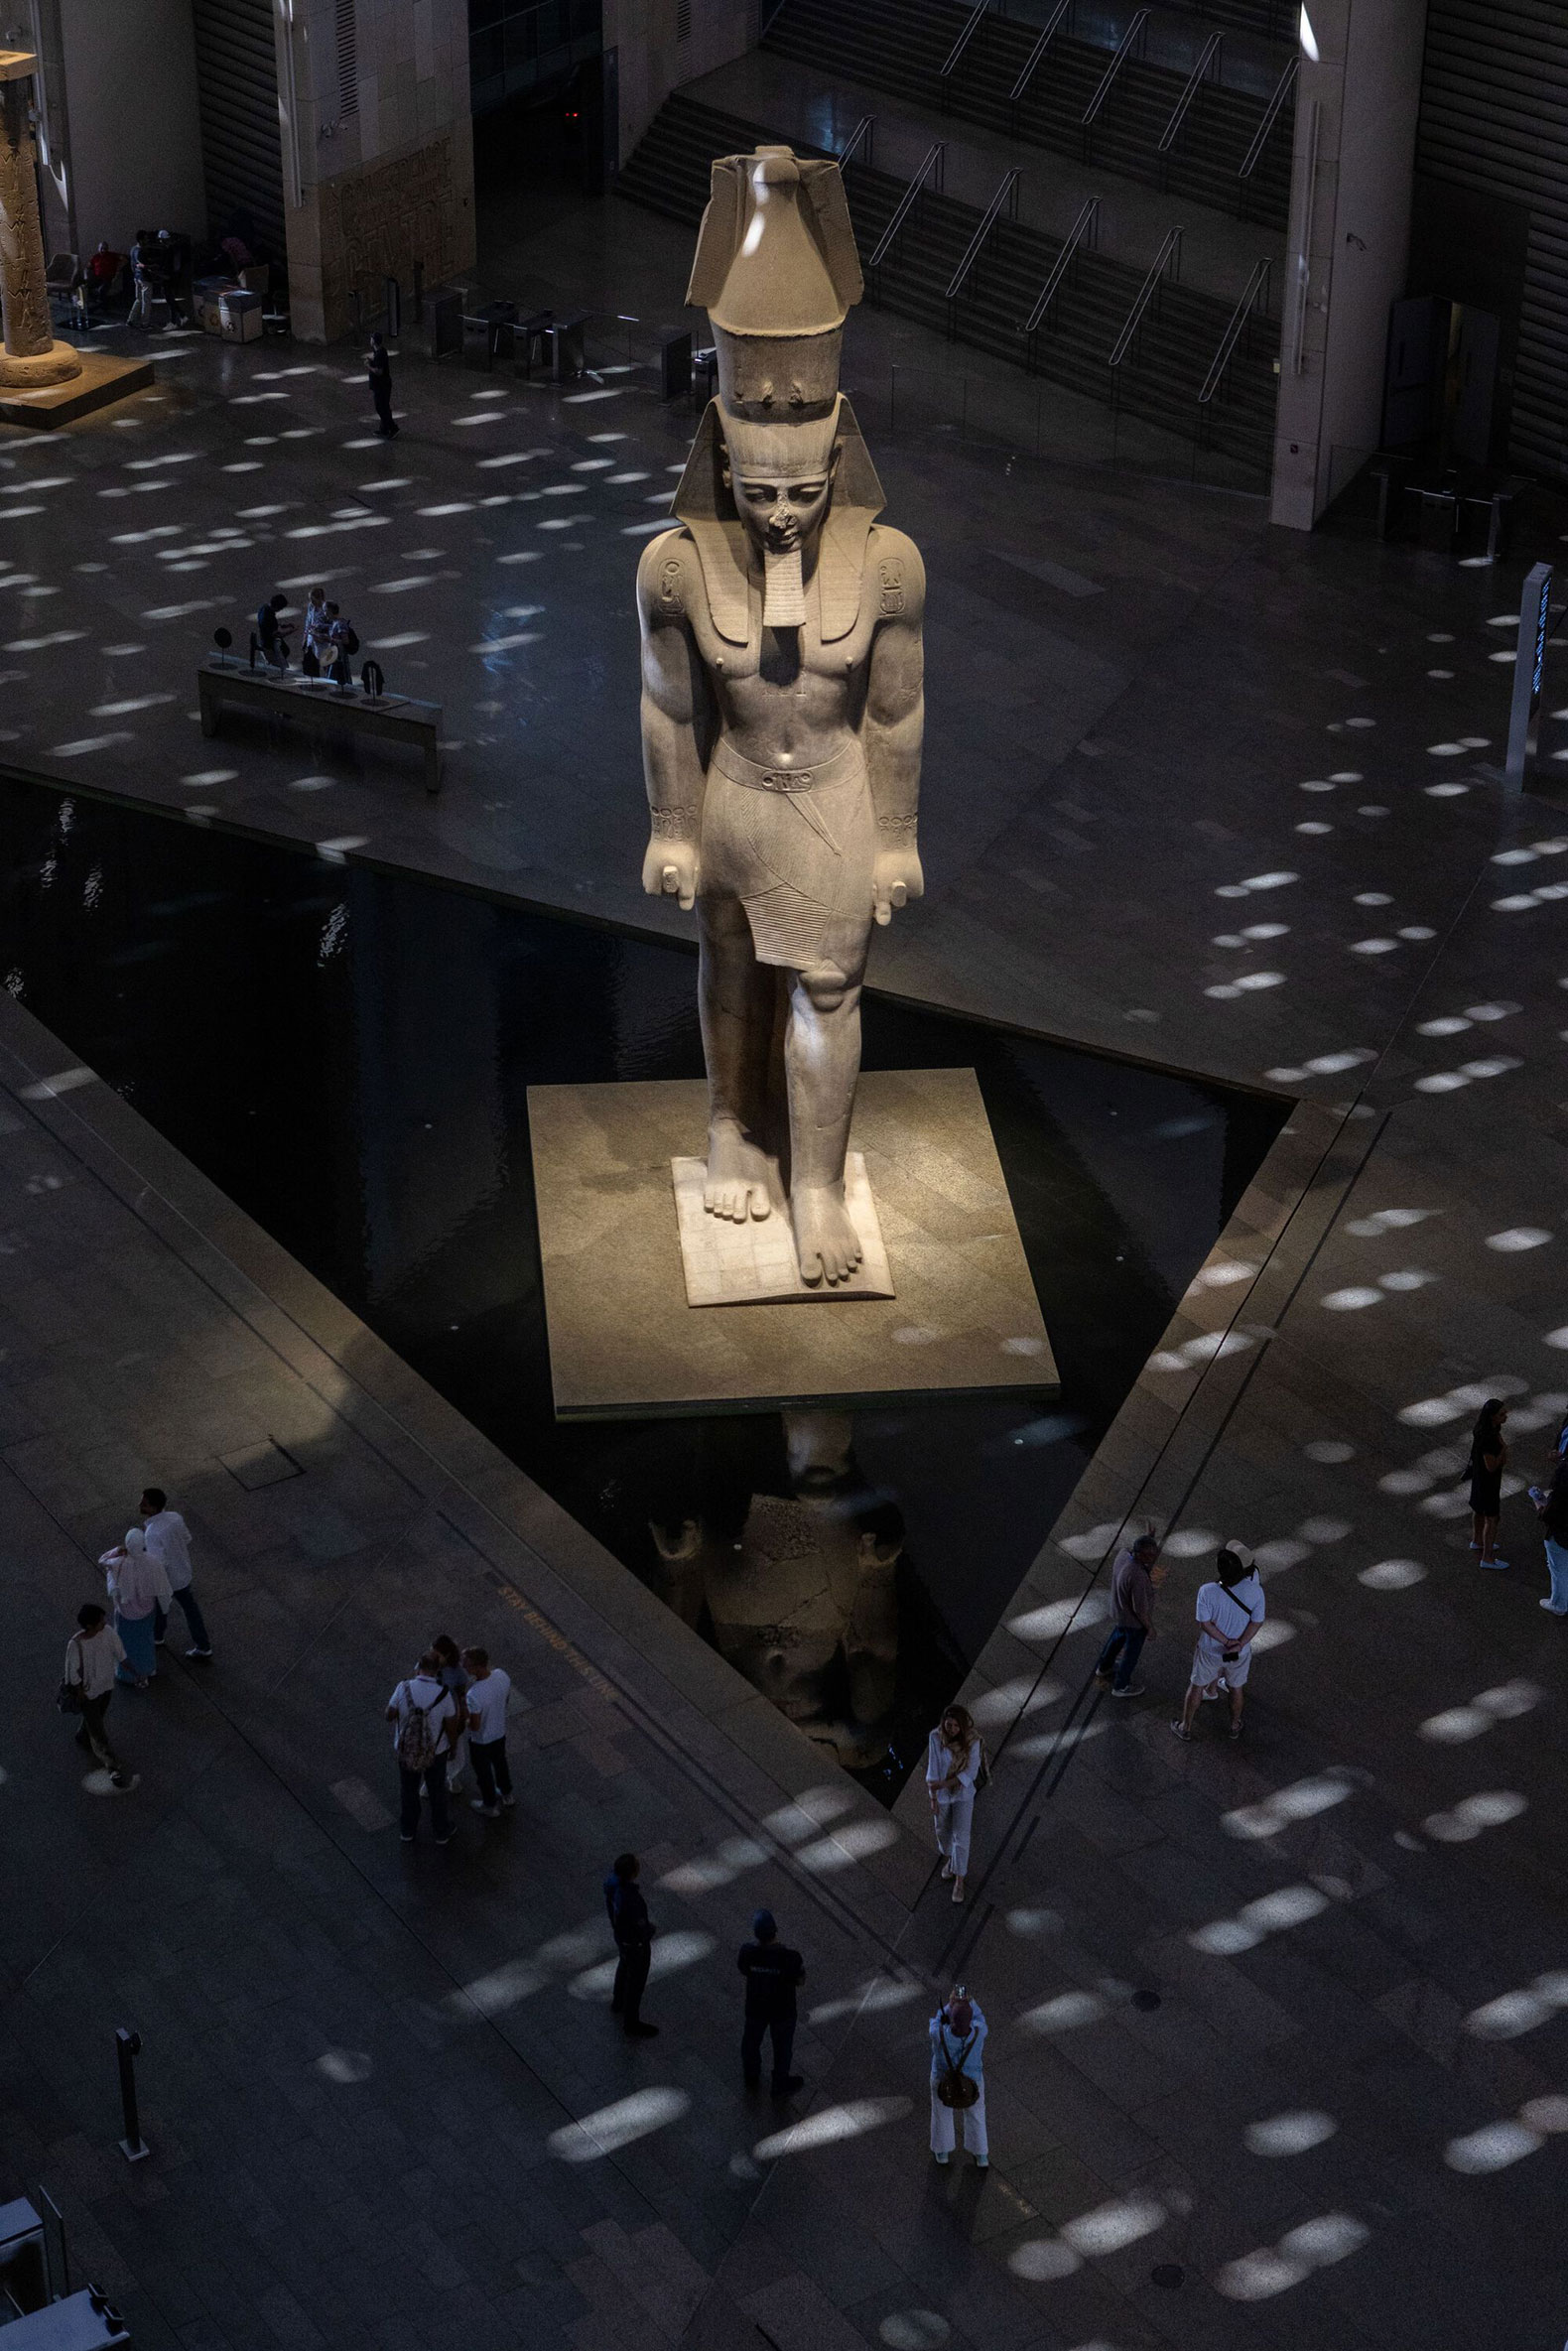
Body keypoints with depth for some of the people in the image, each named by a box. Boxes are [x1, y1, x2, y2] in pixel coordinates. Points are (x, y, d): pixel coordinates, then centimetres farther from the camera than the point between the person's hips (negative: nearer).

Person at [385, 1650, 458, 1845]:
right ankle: (442, 1831, 47)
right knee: (437, 1791, 26)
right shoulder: (444, 1695, -28)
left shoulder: (404, 1688, -27)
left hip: (406, 1750, 1)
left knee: (409, 1790, 28)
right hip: (434, 1753, -1)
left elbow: (389, 1716, -9)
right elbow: (450, 1727, -13)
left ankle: (409, 1830, 48)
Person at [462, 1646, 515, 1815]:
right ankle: (507, 1796, 56)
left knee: (483, 1772, 22)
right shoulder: (502, 1676, -23)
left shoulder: (474, 1695, -42)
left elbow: (475, 1726, -28)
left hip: (481, 1740, -6)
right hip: (500, 1732, 6)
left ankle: (490, 1806, 45)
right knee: (500, 1762, 32)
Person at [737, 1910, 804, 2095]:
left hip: (755, 2008, 2)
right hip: (783, 2010, -2)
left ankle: (752, 2079, 54)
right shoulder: (790, 1957, -35)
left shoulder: (748, 1952, -29)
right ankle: (781, 2085, 47)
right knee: (782, 2047, 25)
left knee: (751, 2042, 30)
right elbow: (800, 1980, -16)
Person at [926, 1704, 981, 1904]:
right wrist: (933, 1799, -16)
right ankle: (948, 1857, 52)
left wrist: (942, 1784, -27)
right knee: (943, 1830, 22)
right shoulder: (935, 1738, -23)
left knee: (961, 1836, -2)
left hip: (963, 1793, -1)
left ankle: (959, 1881, 12)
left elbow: (971, 1772, -20)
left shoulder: (972, 1740, -22)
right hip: (941, 1794, 1)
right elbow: (933, 1769, -18)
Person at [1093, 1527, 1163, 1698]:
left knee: (1118, 1637, 34)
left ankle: (1104, 1667, 59)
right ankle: (1121, 1686, 42)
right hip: (1134, 1620, -7)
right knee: (1132, 1652, 19)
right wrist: (1150, 1628, -13)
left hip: (1119, 1611, 7)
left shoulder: (1123, 1555, -19)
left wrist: (1147, 1538, -12)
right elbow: (1140, 1609, -30)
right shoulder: (1138, 1577, -42)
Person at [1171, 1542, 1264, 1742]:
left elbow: (1205, 1624, -23)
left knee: (1197, 1686, 24)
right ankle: (1235, 1726, 50)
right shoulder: (1255, 1591, -26)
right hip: (1240, 1651, 1)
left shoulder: (1206, 1592, -30)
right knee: (1236, 1688, 28)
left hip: (1210, 1650, -1)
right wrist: (1239, 1644, -18)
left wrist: (1227, 1642, -14)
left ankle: (1186, 1727, 42)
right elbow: (1257, 1621, -17)